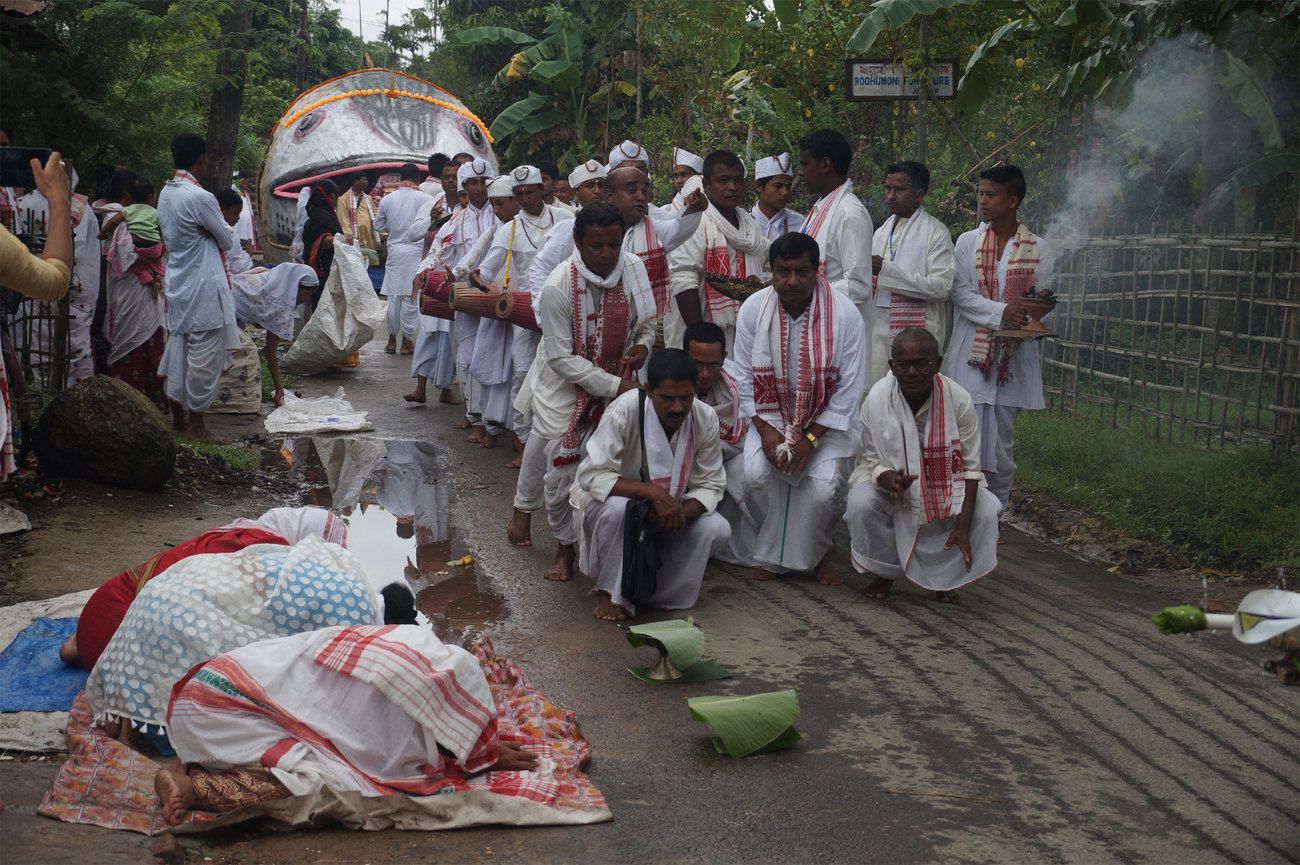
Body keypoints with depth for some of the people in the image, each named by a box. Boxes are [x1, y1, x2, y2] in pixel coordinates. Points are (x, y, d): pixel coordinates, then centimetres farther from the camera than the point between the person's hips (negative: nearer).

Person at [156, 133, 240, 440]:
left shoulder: (165, 194, 8)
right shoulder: (200, 198, -18)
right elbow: (227, 240, -8)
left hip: (177, 286, 9)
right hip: (203, 290, -9)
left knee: (178, 350, 13)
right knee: (204, 357, -2)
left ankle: (179, 417, 21)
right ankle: (196, 423, 3)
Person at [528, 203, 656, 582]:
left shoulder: (634, 269, -9)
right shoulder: (558, 287, -22)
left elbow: (647, 321, 8)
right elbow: (562, 358, -20)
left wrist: (642, 344, -15)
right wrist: (616, 386, -25)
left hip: (619, 383, 3)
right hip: (567, 386, -3)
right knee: (562, 471, 0)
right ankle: (565, 546, 24)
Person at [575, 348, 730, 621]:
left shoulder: (705, 419, -17)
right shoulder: (625, 410, -29)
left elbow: (711, 484, -8)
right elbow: (591, 475, -32)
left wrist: (682, 513, -30)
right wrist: (652, 491, -42)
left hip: (672, 511, 4)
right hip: (617, 500, -4)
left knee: (717, 529, -20)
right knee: (616, 507, -38)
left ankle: (662, 597, -3)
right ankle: (612, 594, -14)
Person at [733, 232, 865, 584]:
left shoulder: (844, 314, -16)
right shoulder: (753, 309, -9)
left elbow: (849, 388, -13)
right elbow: (745, 376, -2)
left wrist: (811, 439, -17)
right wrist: (765, 430, -13)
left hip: (827, 421, -2)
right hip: (771, 417, 2)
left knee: (823, 487, -24)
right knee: (756, 474, -23)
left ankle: (817, 554, 7)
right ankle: (774, 552, 3)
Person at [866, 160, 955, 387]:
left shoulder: (936, 232, -4)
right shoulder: (882, 232, 18)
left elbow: (942, 287, -16)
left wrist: (886, 269, -17)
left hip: (916, 335, -6)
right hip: (879, 332, 6)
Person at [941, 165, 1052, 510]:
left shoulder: (1038, 249, 4)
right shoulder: (968, 242, 5)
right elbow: (960, 293, -3)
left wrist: (1025, 317, -20)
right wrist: (1000, 312, -17)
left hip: (1012, 356, 0)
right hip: (971, 352, 0)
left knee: (1002, 439, 6)